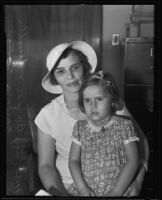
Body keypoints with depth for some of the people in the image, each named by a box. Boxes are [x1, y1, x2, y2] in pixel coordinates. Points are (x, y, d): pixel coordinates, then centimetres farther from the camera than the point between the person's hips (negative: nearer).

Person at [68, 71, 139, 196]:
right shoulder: (80, 127, 8)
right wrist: (82, 188, -7)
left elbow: (132, 161, -3)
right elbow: (74, 160, 7)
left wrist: (116, 192, -8)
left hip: (114, 190, -2)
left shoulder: (124, 126, 0)